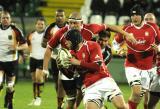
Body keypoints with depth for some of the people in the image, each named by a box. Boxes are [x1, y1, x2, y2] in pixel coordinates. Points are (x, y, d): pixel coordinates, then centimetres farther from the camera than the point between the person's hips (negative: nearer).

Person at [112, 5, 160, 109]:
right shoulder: (127, 29, -5)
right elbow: (116, 42, 11)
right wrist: (118, 50, -9)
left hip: (147, 68, 2)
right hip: (132, 66, -2)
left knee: (140, 95, 9)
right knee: (137, 91, -22)